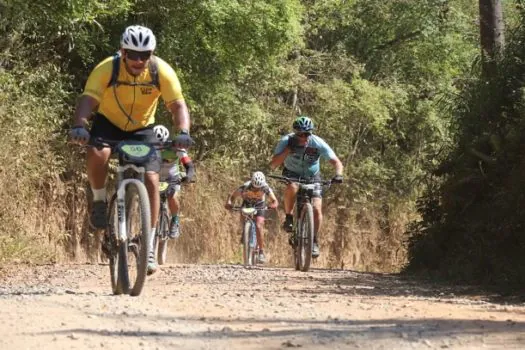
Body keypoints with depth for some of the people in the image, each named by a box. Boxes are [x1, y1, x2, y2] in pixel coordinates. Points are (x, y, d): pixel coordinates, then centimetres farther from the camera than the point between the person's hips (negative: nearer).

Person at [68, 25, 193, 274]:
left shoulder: (162, 72, -22)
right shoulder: (107, 69, -25)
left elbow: (178, 106, -27)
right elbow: (87, 100, -35)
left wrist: (183, 132, -47)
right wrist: (79, 126, -55)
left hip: (141, 130, 1)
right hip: (108, 124, -1)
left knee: (151, 178, -16)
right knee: (97, 154, -34)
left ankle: (148, 245, -6)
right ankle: (99, 201, -5)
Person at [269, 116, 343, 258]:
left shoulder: (318, 143, -23)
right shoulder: (286, 141, -22)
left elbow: (336, 162, -21)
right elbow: (273, 164, -26)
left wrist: (338, 174, -42)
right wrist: (287, 151, -39)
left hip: (312, 177, 1)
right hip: (292, 175, -1)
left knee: (317, 209, -16)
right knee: (291, 187, -37)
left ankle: (314, 241, 2)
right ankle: (289, 218, -16)